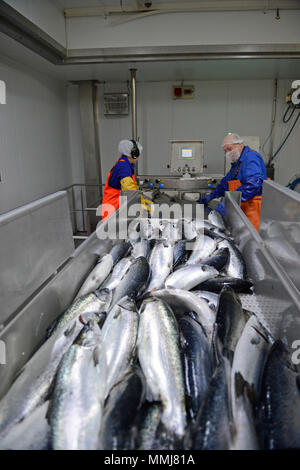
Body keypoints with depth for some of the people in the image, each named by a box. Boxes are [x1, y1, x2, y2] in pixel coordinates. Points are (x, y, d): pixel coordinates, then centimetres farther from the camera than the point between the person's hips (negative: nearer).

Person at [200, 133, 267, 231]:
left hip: (253, 208, -9)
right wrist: (212, 196, 22)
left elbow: (253, 184, -26)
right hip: (241, 208, 9)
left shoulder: (251, 157, -12)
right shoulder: (237, 161, 20)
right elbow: (226, 182, 32)